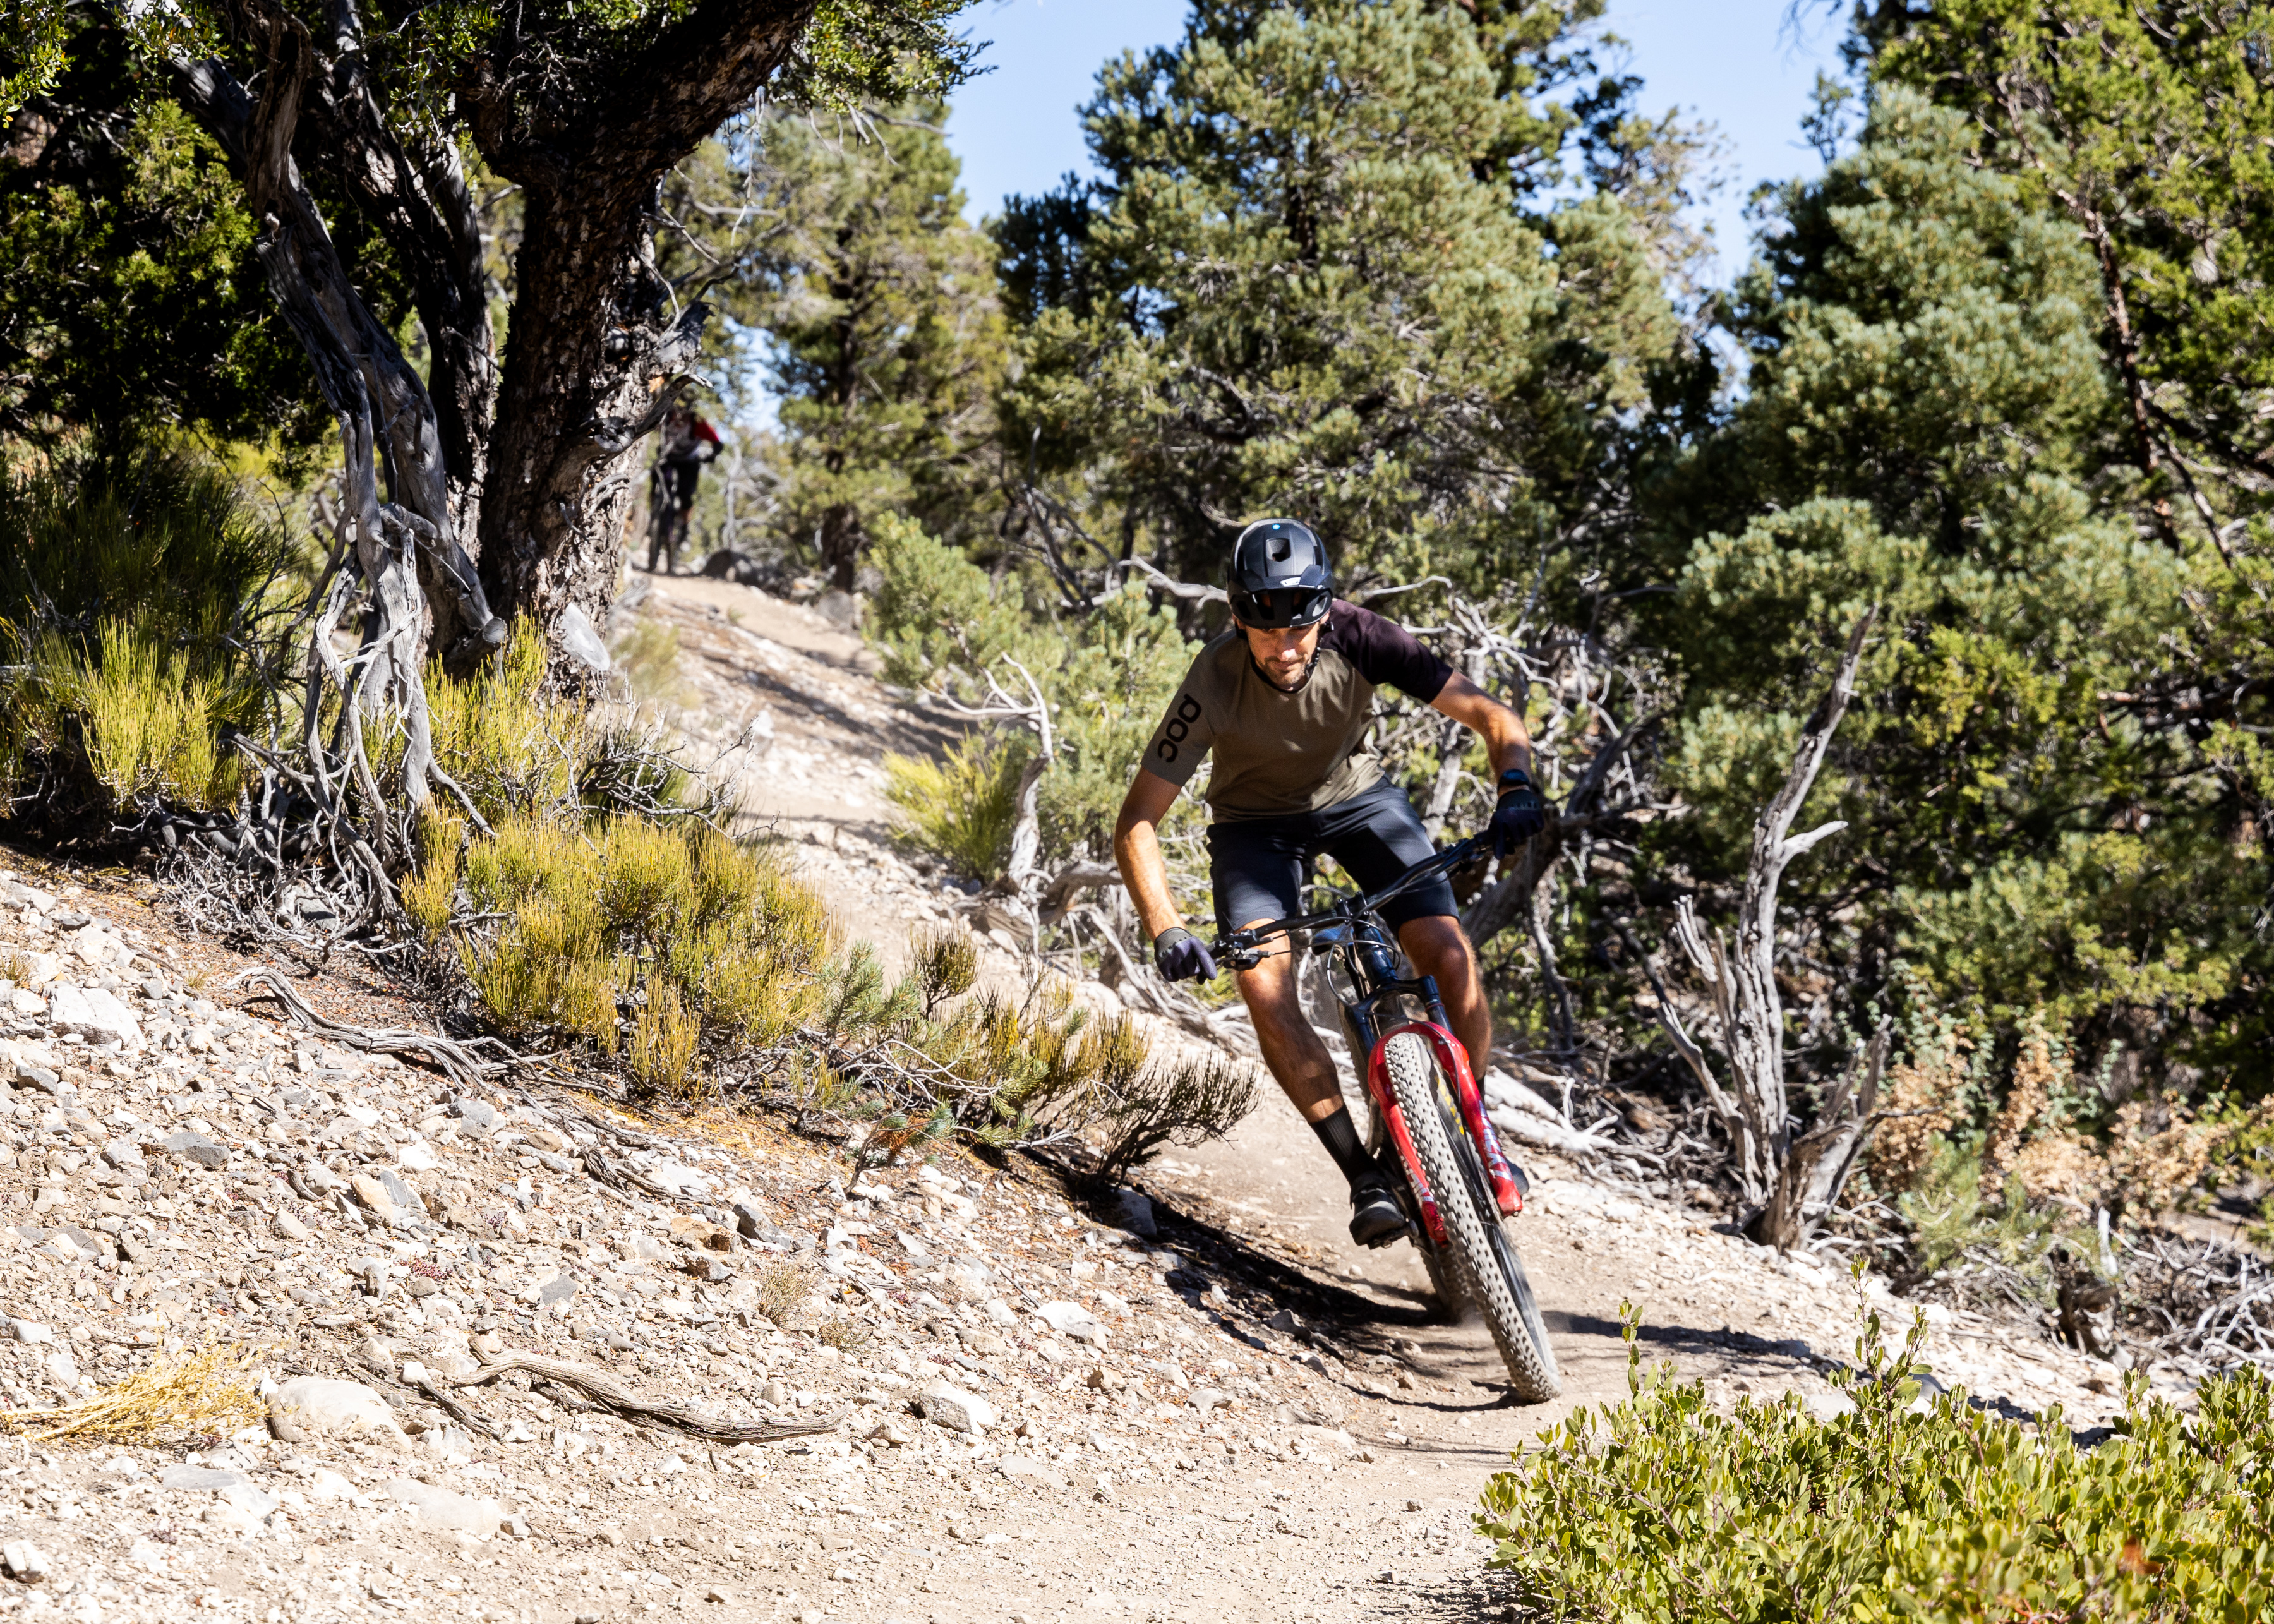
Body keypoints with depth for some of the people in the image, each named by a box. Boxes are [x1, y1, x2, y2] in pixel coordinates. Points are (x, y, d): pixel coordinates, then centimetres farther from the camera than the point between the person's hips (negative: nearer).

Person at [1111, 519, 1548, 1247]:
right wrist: (1165, 930, -40)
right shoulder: (1216, 682, -32)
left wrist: (1516, 790, -46)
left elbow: (1493, 716, -26)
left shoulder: (1357, 638, -29)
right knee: (1266, 992, -23)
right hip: (1256, 823, -1)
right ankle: (1364, 1175, -10)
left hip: (1357, 797, 1)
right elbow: (1137, 823, -27)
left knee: (1452, 961, -18)